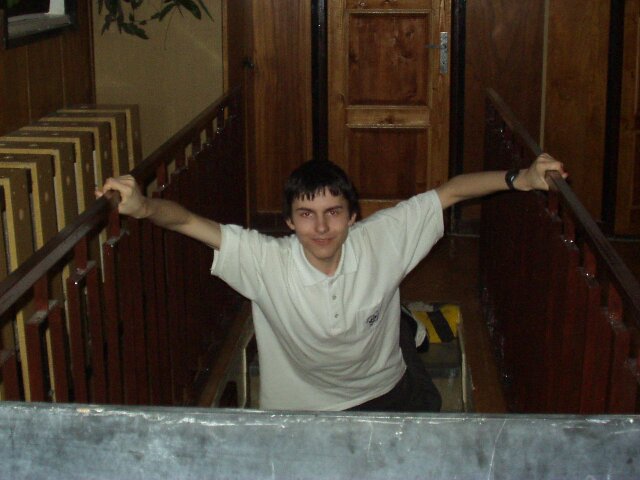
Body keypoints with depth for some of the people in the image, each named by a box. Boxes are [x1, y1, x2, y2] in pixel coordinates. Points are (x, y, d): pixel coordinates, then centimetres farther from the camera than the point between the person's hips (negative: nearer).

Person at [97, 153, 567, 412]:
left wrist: (520, 178, -25)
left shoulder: (381, 240, -22)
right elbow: (189, 221, -32)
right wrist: (144, 206, -53)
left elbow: (449, 192, -16)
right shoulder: (266, 261, -26)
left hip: (384, 392, 2)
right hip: (300, 408, -1)